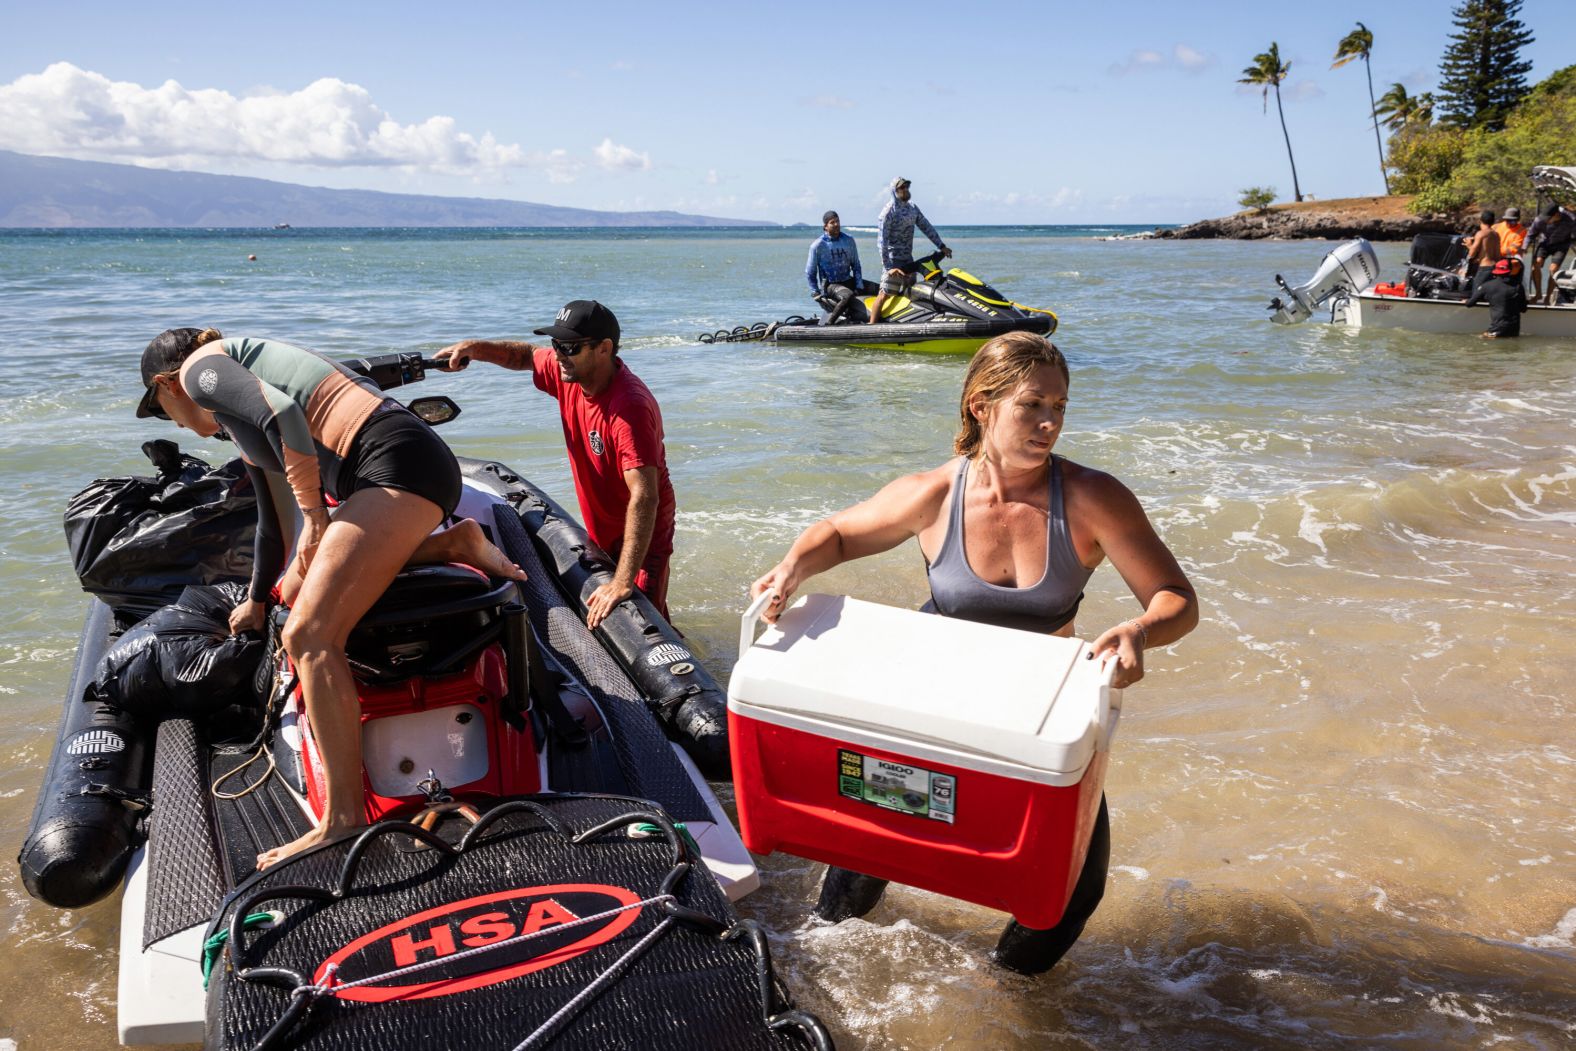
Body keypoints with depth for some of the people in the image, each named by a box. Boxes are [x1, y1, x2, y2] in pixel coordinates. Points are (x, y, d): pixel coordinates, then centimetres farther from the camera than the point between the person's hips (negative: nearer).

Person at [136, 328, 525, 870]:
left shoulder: (201, 367, 6)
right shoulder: (241, 423, 32)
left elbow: (284, 413, -16)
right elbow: (274, 524, 42)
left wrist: (314, 517, -8)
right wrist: (255, 603, 55)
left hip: (398, 462, -10)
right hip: (408, 468, 10)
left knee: (308, 635, -16)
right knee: (295, 589, 23)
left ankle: (343, 821, -17)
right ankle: (451, 543, 12)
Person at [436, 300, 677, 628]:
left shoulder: (630, 407, -33)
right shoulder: (571, 371, -8)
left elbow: (644, 498, -41)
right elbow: (527, 356, 17)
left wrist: (623, 582, -47)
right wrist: (475, 348, -2)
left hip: (641, 537, -8)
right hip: (600, 533, 8)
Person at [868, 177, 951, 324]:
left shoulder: (913, 208, 11)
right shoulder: (889, 211, -12)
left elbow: (927, 227, 15)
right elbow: (882, 241, -18)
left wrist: (941, 246, 5)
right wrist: (888, 267, -25)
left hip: (908, 259, 8)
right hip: (893, 260, -8)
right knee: (885, 294, -12)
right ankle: (871, 326, -11)